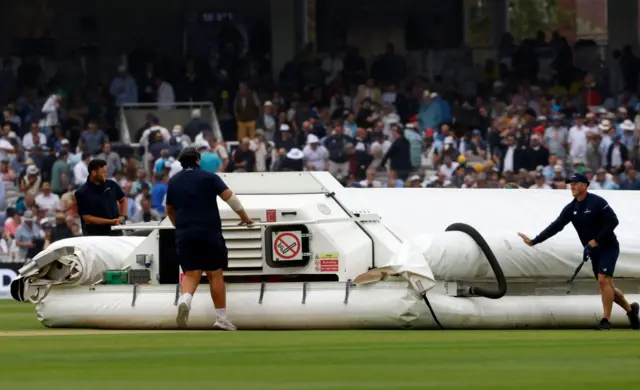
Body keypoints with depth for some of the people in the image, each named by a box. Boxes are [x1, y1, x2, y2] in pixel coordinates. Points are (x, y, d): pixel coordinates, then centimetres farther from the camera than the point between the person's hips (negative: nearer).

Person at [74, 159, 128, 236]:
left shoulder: (111, 185, 4)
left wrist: (122, 216, 1)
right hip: (94, 234, -4)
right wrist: (110, 222, -17)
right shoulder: (82, 193, -9)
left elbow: (123, 200, 21)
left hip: (115, 232, 4)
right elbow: (87, 218, -11)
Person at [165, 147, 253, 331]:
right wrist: (244, 217, 7)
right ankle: (221, 318, 6)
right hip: (209, 232, -3)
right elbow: (229, 196, -5)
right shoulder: (208, 177, 1)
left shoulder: (174, 181, 12)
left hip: (184, 234, 3)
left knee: (191, 274, 2)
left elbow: (168, 209, 23)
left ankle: (185, 300, -29)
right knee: (215, 274, 4)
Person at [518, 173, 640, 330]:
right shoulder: (571, 208, 4)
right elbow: (556, 227, 1)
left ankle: (606, 320, -16)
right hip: (594, 251, 7)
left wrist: (594, 242, -23)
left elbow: (613, 222, -20)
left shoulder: (597, 202, -15)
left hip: (608, 247, -7)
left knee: (603, 280, -20)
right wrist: (534, 241, -7)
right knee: (606, 286, 10)